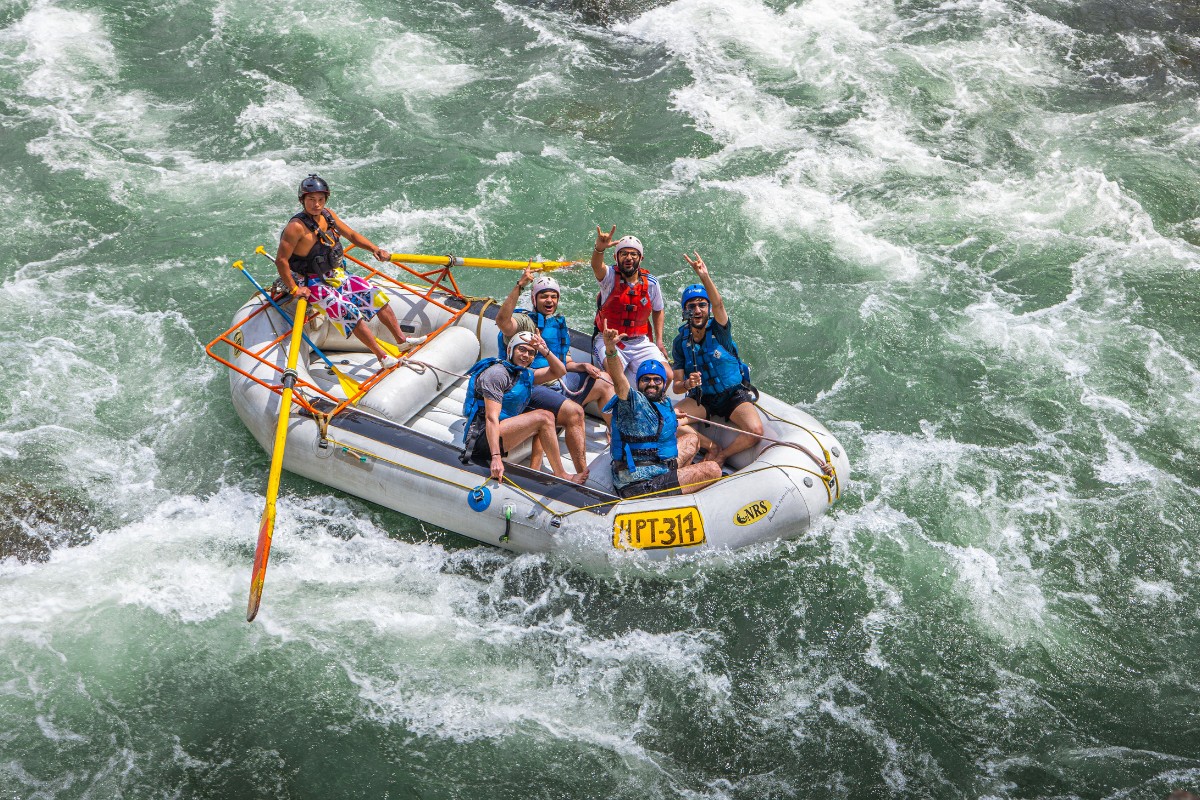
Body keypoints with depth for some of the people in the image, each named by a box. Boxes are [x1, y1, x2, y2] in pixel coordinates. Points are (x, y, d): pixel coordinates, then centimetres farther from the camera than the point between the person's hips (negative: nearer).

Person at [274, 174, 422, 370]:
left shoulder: (327, 215, 1)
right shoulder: (296, 227, -23)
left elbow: (351, 235, 12)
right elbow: (281, 261, -24)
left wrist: (375, 249, 0)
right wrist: (294, 289, -22)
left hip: (337, 275, 9)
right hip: (314, 284, -9)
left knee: (376, 296, 5)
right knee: (349, 311, -23)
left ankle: (401, 339, 13)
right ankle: (382, 356, -22)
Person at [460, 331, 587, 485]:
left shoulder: (525, 374, 16)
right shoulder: (497, 373, -13)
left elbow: (559, 372, 17)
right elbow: (491, 418, -23)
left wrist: (545, 351, -4)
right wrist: (496, 458, -34)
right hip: (482, 439, -10)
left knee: (547, 416, 9)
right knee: (542, 417, -16)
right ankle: (561, 476, -10)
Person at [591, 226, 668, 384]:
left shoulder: (651, 283, 1)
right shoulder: (610, 277, -10)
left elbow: (658, 311, 18)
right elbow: (597, 266, -34)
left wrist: (659, 341, 10)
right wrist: (599, 248, -57)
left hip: (640, 343, 3)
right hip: (610, 341, -3)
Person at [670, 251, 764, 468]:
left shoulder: (719, 330, -11)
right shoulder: (680, 342, -4)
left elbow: (718, 305, -34)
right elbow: (676, 385, -3)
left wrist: (705, 277, -52)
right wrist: (686, 384, -29)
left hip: (734, 395, -2)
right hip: (702, 399, 2)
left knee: (755, 431, -28)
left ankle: (721, 456, -1)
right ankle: (711, 447, -6)